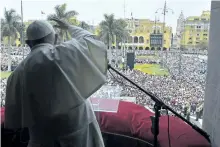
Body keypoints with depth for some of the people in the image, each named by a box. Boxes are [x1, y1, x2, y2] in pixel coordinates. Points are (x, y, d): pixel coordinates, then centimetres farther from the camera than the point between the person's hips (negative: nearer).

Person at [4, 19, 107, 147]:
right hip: (78, 126, -1)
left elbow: (14, 116, 1)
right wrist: (70, 28, 24)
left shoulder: (19, 73, -4)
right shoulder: (66, 52, -11)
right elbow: (89, 40, 10)